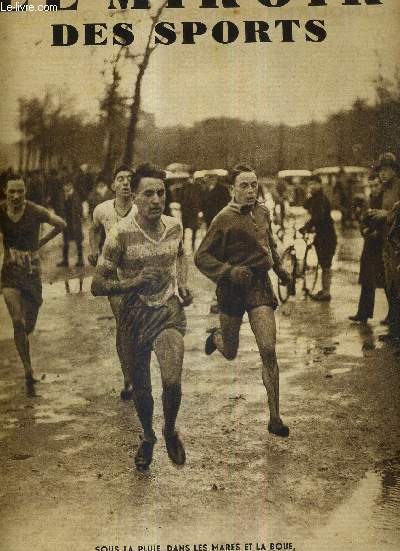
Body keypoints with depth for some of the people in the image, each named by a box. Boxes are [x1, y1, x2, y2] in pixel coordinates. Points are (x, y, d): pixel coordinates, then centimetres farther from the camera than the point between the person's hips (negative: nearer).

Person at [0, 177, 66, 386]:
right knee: (17, 322, -14)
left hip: (32, 269, 0)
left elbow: (61, 224, 3)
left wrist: (41, 242, 4)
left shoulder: (35, 211, -9)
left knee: (28, 326, 5)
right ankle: (28, 369, -2)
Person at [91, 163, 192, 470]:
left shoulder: (174, 226, -1)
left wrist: (183, 286, 8)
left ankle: (170, 431, 15)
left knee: (172, 382, -18)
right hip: (134, 318, -1)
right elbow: (98, 286, -11)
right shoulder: (121, 234, -15)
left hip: (169, 311, 1)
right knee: (141, 390, 11)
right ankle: (148, 437, 43)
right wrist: (135, 282, -25)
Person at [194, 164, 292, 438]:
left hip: (260, 284, 3)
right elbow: (202, 256, -9)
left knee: (268, 351, -8)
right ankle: (217, 336, 53)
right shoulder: (224, 219, -11)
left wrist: (280, 268, 17)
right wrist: (229, 271, -23)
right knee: (230, 353, 13)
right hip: (233, 286, -3)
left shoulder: (263, 212, 7)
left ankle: (275, 418, 0)